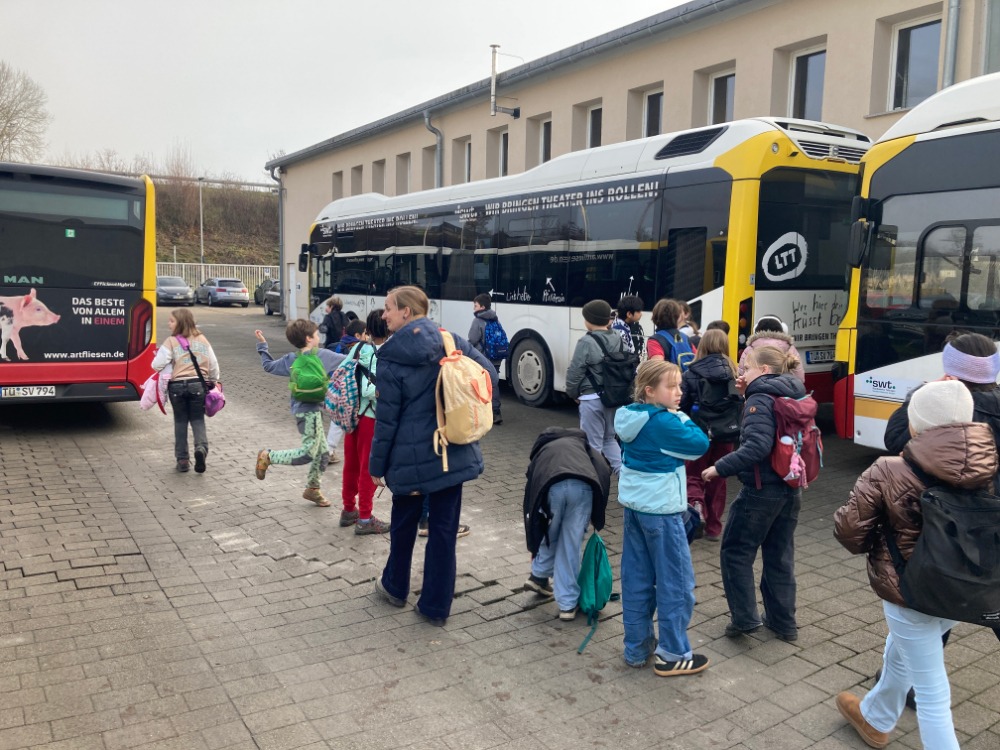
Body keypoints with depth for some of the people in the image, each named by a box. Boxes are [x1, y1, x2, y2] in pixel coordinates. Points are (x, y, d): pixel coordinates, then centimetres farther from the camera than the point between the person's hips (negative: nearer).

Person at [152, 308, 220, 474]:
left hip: (177, 386, -2)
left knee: (180, 420, 12)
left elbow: (157, 365, -10)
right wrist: (214, 382, 25)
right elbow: (213, 364, 11)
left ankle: (182, 459, 13)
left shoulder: (171, 341, -5)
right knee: (198, 419, 11)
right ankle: (201, 448, -15)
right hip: (199, 385, 2)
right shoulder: (202, 339, 7)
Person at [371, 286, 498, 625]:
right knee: (444, 528, 10)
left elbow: (386, 418, -10)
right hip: (454, 453, 3)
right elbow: (489, 374, 4)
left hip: (410, 457, -3)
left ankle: (395, 587, 39)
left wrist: (376, 464, 1)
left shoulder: (391, 358, -12)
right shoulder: (451, 341, -1)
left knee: (403, 523, 19)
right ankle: (437, 606, 18)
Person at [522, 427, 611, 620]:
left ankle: (539, 577, 44)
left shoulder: (540, 452, 40)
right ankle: (568, 604, 24)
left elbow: (530, 500, 41)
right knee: (571, 544, 15)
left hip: (551, 486, 0)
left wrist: (532, 546, 50)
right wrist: (597, 518, 23)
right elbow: (604, 470, 16)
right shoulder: (581, 443, 39)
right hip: (583, 485, 0)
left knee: (549, 535, 29)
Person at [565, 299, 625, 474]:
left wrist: (573, 393, 5)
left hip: (591, 399, -7)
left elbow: (574, 373, -12)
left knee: (593, 443, 3)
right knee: (609, 438, 20)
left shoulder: (586, 342, -15)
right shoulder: (619, 341, 4)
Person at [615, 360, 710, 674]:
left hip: (634, 505, 9)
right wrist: (683, 417, -6)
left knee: (636, 580, 14)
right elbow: (701, 444, -14)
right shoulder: (664, 422, -20)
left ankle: (637, 647, 23)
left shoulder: (632, 418, 5)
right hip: (661, 509, -8)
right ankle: (673, 655, 14)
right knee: (677, 582, 5)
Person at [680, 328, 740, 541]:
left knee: (694, 475, 15)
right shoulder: (733, 371, -3)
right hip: (725, 434, 2)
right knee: (718, 480, 15)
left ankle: (695, 502, -15)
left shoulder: (692, 372, -9)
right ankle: (713, 527, 19)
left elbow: (682, 405, -8)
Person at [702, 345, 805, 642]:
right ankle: (783, 622, 24)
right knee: (780, 555, 16)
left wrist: (719, 468, -24)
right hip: (790, 490, 8)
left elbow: (758, 446, -28)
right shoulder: (791, 397, 10)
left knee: (735, 552, 6)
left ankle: (745, 618, 6)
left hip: (762, 491, -8)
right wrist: (749, 394, 6)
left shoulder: (761, 399, -16)